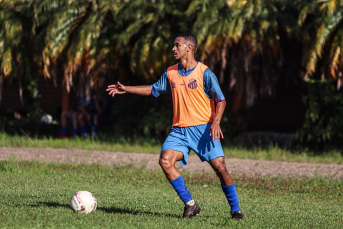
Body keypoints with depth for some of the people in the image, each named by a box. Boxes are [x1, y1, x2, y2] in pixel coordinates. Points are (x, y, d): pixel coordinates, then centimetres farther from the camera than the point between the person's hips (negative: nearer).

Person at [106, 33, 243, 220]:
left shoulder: (204, 73, -7)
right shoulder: (171, 73, 8)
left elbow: (221, 100, -6)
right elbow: (153, 89, 24)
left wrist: (216, 122, -22)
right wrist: (126, 89, 21)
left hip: (203, 128, -4)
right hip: (179, 130, 4)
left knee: (219, 167, -11)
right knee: (165, 161, -17)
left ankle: (235, 210, 6)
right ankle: (190, 204, -7)